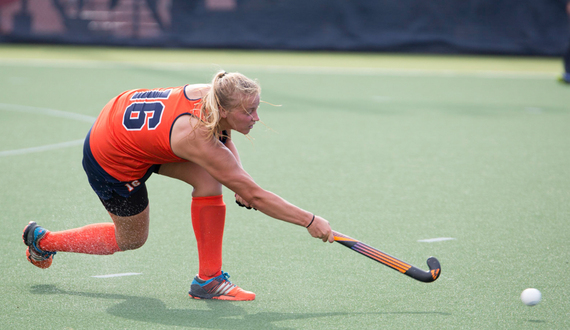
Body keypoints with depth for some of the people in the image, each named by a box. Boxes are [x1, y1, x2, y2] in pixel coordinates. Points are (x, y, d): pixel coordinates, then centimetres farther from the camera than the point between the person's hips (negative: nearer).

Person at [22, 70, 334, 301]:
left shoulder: (212, 94, -19)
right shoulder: (200, 140, -38)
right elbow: (254, 196, -32)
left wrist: (238, 175, -6)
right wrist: (310, 221, -28)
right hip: (112, 162, -7)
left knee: (208, 178, -12)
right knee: (131, 239, 14)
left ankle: (209, 279, -3)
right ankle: (43, 240, 31)